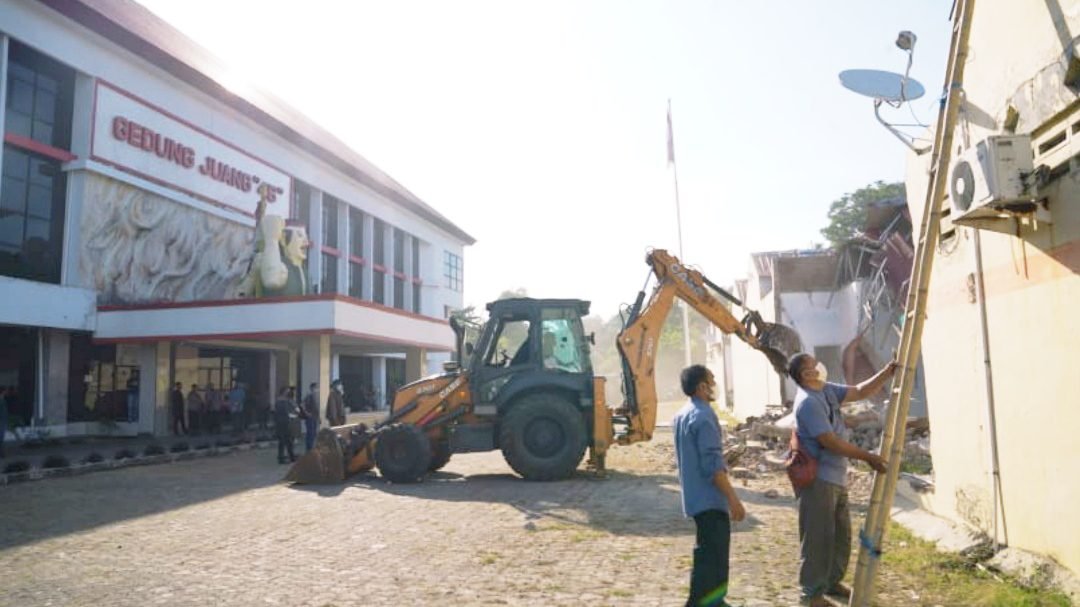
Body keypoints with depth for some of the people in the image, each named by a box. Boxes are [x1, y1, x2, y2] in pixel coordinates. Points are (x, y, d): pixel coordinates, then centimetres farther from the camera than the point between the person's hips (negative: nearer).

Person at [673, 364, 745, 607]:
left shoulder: (682, 415, 12)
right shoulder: (703, 416, -19)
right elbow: (713, 464, -23)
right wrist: (733, 498, -20)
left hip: (695, 495, 10)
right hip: (710, 497, -10)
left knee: (709, 550, 20)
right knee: (713, 555, -4)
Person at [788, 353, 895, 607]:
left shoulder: (827, 390, 8)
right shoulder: (808, 402, -22)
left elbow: (860, 392, 11)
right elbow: (830, 442, -22)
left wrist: (887, 373, -1)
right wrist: (867, 457, -15)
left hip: (836, 477, 10)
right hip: (817, 479, -10)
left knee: (841, 534, 19)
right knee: (818, 537, -2)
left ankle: (832, 582, 33)